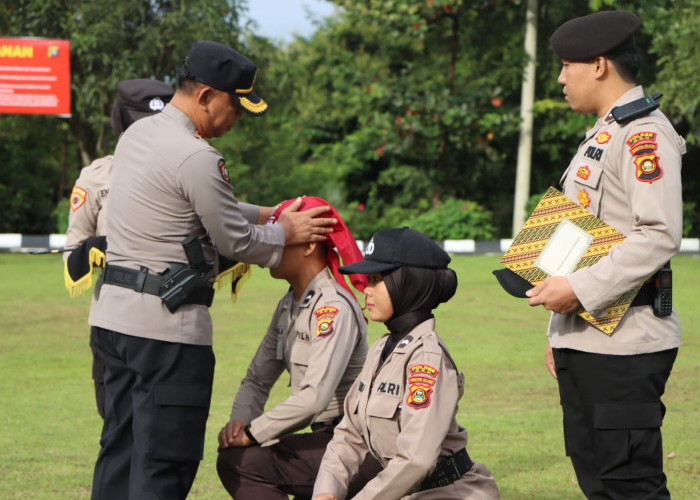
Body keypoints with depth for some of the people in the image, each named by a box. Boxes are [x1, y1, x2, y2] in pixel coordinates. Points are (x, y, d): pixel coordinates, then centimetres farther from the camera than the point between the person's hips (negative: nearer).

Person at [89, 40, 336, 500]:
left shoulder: (137, 134, 13)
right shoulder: (195, 157, -17)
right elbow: (235, 242, -9)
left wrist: (267, 213, 19)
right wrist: (286, 233, 9)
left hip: (115, 312, 10)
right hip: (167, 324, -10)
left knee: (121, 449, 14)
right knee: (167, 461, -5)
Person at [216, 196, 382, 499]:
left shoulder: (334, 307, -15)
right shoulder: (289, 306, 15)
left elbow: (315, 396, -25)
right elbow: (257, 380, 17)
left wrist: (252, 433, -18)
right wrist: (240, 421, -4)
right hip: (325, 439, 9)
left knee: (238, 461, -20)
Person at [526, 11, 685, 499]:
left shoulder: (645, 134, -12)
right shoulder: (602, 134, 20)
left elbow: (659, 237, -23)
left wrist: (581, 289, -24)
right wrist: (560, 333, 22)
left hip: (624, 346, -10)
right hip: (583, 340, 10)